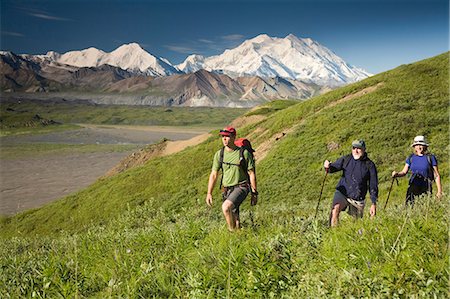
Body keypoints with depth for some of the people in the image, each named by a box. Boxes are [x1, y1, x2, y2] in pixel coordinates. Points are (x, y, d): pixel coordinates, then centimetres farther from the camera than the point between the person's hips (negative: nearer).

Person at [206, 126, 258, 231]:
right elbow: (214, 174, 5)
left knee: (226, 207, -27)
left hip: (241, 187, -4)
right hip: (227, 190, 5)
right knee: (234, 218, 10)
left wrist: (254, 193, -4)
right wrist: (209, 193, 0)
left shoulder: (244, 153, -8)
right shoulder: (219, 154, 1)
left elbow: (251, 173, -3)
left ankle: (232, 231, -9)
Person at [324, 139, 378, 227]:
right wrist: (328, 167, -35)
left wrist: (374, 203, -5)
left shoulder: (369, 165, -4)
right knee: (335, 209, -29)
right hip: (342, 193, 0)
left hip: (358, 199, 0)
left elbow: (373, 186, -2)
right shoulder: (346, 159, 1)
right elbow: (335, 166, -10)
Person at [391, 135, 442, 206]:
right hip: (413, 187, 2)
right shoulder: (411, 158, 8)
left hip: (426, 189, -2)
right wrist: (397, 174, -16)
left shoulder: (430, 158, 1)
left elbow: (436, 175, 2)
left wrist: (439, 191, -3)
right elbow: (404, 172, 6)